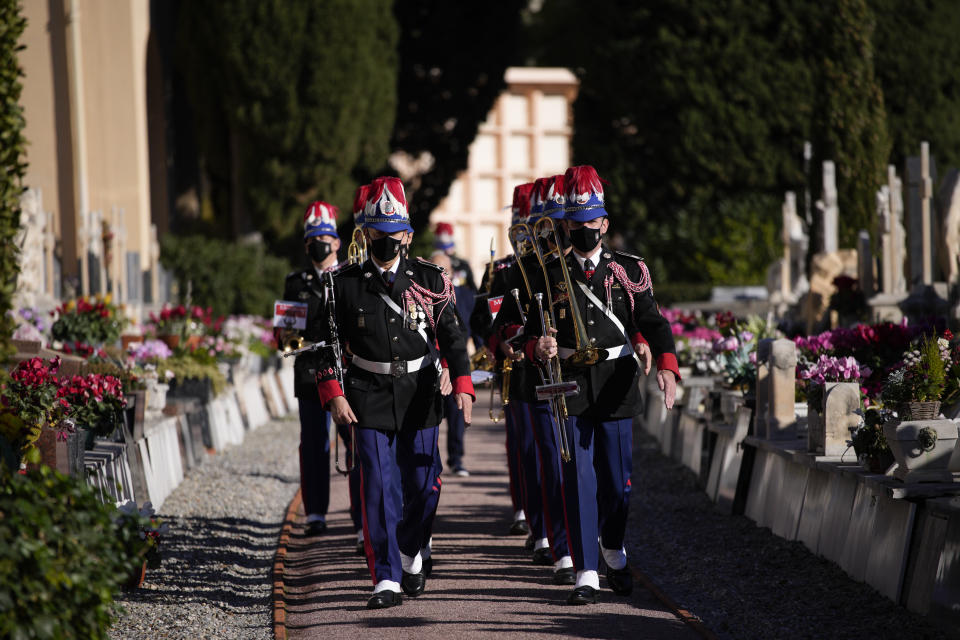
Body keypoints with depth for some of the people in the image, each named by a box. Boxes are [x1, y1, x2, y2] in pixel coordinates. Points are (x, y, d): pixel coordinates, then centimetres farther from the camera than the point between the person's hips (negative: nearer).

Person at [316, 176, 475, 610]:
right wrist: (334, 395, -9)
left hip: (420, 397, 1)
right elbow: (329, 345, 2)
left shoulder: (429, 280, 3)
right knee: (379, 488, -6)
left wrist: (462, 384, -11)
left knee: (423, 484, 6)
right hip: (370, 401, -1)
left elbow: (452, 336, 1)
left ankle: (411, 552, 33)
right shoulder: (345, 285, 2)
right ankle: (387, 579, -3)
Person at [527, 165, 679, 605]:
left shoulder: (629, 271, 5)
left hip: (616, 390, 0)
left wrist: (666, 365, -19)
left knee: (618, 482, 6)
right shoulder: (551, 276, 6)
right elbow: (534, 330, 7)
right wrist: (539, 346, -18)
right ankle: (586, 573, 0)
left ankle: (614, 552, 32)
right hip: (571, 390, 0)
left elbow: (653, 323, -1)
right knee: (579, 481, -4)